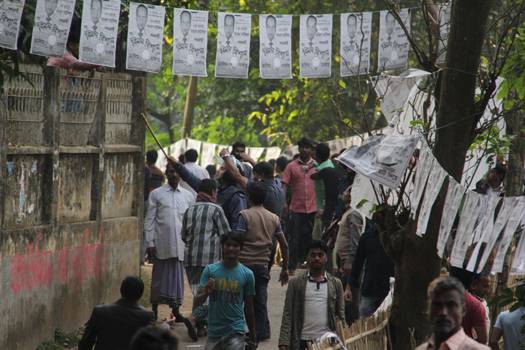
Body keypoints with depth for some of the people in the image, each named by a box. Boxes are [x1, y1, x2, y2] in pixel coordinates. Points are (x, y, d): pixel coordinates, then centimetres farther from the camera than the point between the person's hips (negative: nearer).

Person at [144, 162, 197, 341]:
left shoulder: (188, 196, 10)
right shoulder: (156, 194, 3)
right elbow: (149, 220, 1)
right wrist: (150, 243, -6)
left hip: (180, 245, 2)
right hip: (161, 244, -2)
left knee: (177, 277, 0)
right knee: (159, 277, 3)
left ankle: (175, 311, 6)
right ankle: (154, 311, 13)